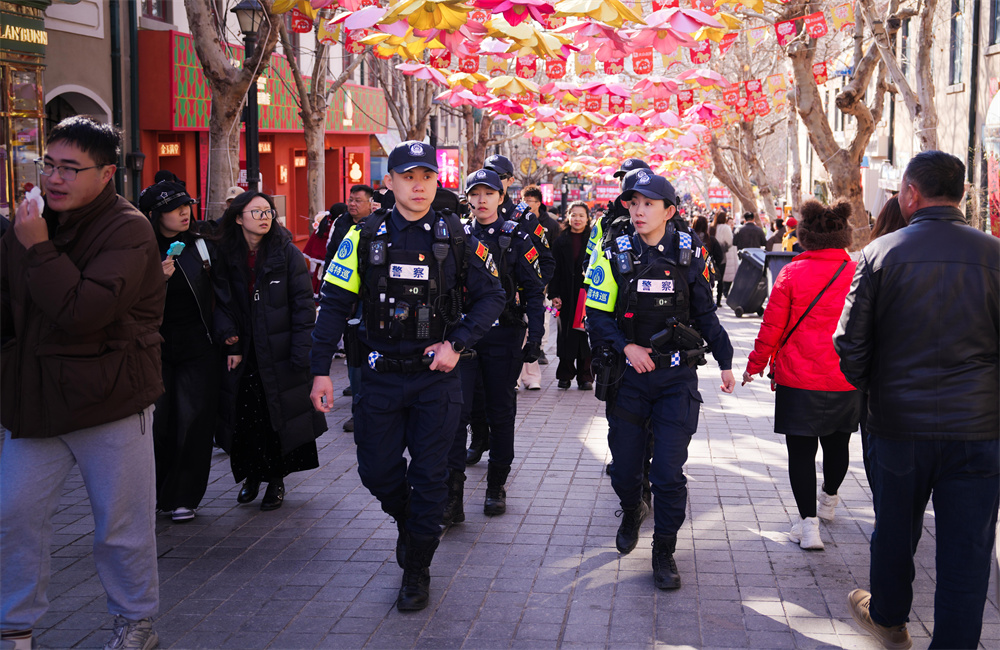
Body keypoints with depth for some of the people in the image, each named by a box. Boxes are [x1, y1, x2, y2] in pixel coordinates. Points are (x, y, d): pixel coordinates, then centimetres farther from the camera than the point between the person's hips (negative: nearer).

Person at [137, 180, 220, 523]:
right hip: (155, 350, -2)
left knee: (193, 424, 0)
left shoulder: (201, 246, 7)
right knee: (155, 425, -2)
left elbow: (218, 295, 14)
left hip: (199, 350, 2)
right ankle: (150, 494, 17)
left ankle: (183, 498, 10)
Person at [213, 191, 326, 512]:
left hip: (278, 352, -2)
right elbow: (220, 303, 6)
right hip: (242, 355, 2)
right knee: (244, 417, 4)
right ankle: (251, 476, 23)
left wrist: (300, 350, -12)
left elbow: (303, 304, -6)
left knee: (278, 417, 1)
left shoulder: (287, 253, -4)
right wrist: (230, 342, -7)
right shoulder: (226, 256, 4)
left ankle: (276, 480, 16)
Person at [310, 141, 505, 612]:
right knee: (377, 469, 7)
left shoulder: (456, 237, -1)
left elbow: (490, 295, 5)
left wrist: (458, 343, -8)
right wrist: (321, 370, -6)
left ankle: (417, 570, 19)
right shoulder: (364, 236, -1)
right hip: (380, 375, 1)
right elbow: (335, 303, -1)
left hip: (437, 376, -1)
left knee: (429, 475, 3)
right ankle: (407, 522, 39)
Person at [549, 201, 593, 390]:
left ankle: (585, 377, 8)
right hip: (567, 296, 1)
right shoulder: (560, 242, 9)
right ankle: (565, 375, 13)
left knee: (586, 335, -1)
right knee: (566, 335, 2)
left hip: (587, 294, -1)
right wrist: (554, 295, -4)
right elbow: (554, 270, 6)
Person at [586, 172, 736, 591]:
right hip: (630, 374, 1)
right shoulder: (617, 256, -1)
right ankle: (632, 512, 41)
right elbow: (596, 314, -1)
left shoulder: (689, 255, 0)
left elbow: (706, 313, 9)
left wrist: (725, 362, 11)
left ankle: (664, 553, 10)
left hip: (677, 376, -1)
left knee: (669, 473, -6)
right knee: (624, 469, 8)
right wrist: (626, 346, -15)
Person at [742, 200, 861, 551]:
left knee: (801, 449, 3)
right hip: (846, 379, 3)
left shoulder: (792, 273, -9)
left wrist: (755, 365, 8)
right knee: (837, 443, 21)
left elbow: (772, 327, -6)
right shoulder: (858, 274, -3)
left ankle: (808, 523, -4)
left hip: (799, 380, -3)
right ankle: (829, 502, 44)